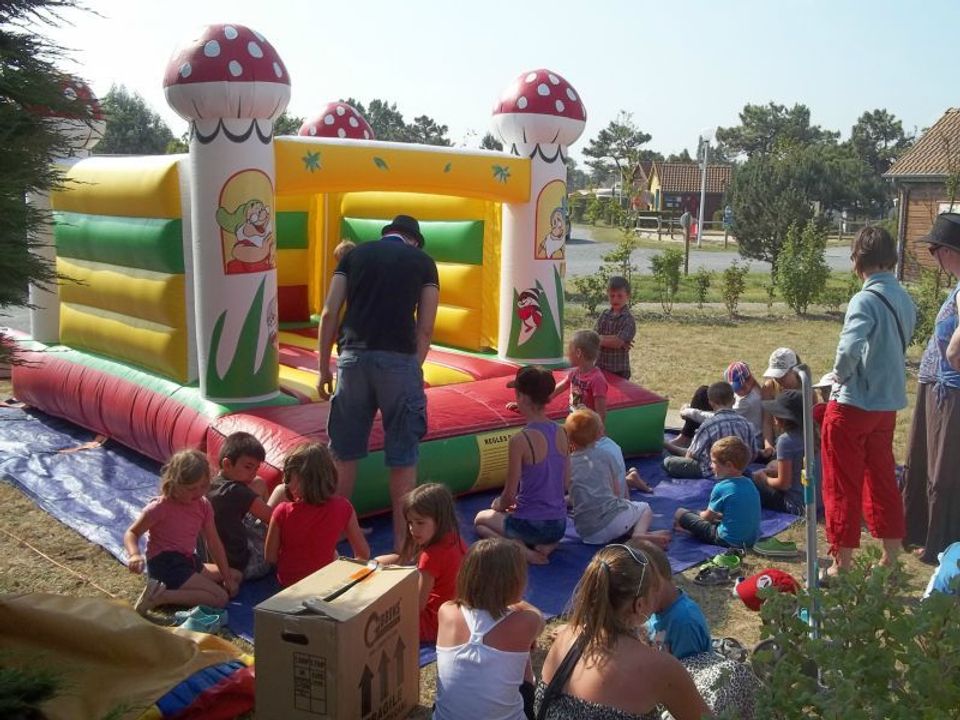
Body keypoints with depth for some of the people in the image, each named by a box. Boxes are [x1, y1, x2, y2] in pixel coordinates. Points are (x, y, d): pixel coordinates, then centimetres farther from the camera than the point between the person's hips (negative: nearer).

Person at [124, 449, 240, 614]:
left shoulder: (204, 506, 3)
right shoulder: (160, 508, -15)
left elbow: (214, 543, 6)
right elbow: (132, 533, -11)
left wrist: (227, 577, 4)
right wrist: (134, 555, -34)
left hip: (189, 562, 8)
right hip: (165, 565, -8)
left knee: (235, 578, 14)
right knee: (221, 598, -19)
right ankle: (160, 596, -20)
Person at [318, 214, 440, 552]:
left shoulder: (355, 254, 15)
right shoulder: (423, 261, 11)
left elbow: (329, 314, 8)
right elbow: (425, 328, 3)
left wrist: (324, 369, 12)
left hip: (353, 357, 2)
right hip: (400, 359, -2)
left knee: (344, 452, 14)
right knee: (403, 457, 6)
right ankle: (402, 542, 12)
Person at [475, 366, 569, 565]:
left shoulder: (520, 440, -21)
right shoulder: (561, 433, -2)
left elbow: (509, 494, -14)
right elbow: (566, 483, 9)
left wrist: (498, 505, 10)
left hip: (531, 525, -6)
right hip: (559, 525, 6)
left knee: (481, 519, 23)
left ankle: (524, 550, -2)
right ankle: (547, 544, 7)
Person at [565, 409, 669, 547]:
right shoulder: (604, 456, 7)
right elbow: (617, 492, 11)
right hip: (613, 519, -2)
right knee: (645, 508, 26)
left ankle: (631, 531, -2)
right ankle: (639, 533, -7)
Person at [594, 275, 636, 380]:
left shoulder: (628, 319, -10)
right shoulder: (604, 315, 6)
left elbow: (617, 342, -20)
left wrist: (601, 338, -7)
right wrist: (611, 340, -16)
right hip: (600, 367, 5)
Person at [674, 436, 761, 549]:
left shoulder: (721, 488, -18)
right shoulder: (750, 483, 1)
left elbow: (708, 516, -3)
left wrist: (701, 514, 18)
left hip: (728, 541, -8)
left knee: (680, 512, -1)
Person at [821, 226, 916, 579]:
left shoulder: (866, 300, -19)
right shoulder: (904, 299, 5)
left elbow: (849, 348, -31)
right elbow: (899, 347, 11)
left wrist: (840, 375, -14)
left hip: (853, 405, -7)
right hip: (888, 404, 7)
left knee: (842, 487, 4)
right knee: (883, 482, 17)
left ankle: (842, 566, 13)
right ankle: (890, 561, 27)